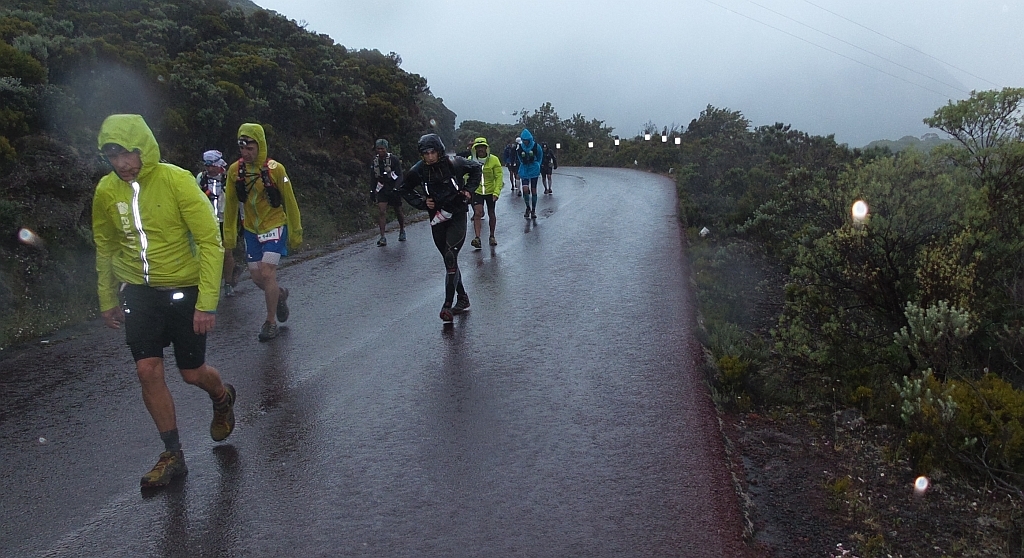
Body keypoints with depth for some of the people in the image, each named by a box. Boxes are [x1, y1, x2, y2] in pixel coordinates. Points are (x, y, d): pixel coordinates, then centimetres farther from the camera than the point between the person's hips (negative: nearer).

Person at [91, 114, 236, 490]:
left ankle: (223, 399, 41)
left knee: (192, 372, 5)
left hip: (183, 290, -4)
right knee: (148, 370, -3)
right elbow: (105, 247, 13)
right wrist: (107, 299, 16)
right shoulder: (106, 190, -2)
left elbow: (210, 241, -16)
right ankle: (173, 456, 12)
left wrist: (207, 302, -19)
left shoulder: (176, 180, -17)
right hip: (138, 293, 4)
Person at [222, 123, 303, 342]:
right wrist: (229, 233, 10)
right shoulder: (235, 170, -4)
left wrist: (295, 233, -2)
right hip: (251, 229, 4)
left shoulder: (275, 169, -14)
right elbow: (230, 204, 7)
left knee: (267, 272, -13)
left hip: (274, 227, -4)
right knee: (257, 276, 7)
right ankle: (280, 294, 40)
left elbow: (290, 202, -6)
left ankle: (271, 322, 3)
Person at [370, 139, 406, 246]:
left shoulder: (394, 159, -11)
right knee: (381, 211, -12)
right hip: (382, 189, 3)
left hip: (394, 188, -3)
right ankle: (382, 238, -15)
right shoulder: (375, 161, 3)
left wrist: (396, 188, -23)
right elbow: (374, 178, 14)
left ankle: (402, 231, 35)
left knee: (398, 212, 9)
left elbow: (399, 175, -12)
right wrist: (372, 191, 9)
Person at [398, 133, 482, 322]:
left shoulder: (454, 163, -12)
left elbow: (477, 168, 8)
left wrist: (469, 189, -2)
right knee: (450, 260, 11)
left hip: (457, 216, -3)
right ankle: (463, 299, 27)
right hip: (437, 219, 3)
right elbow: (405, 189, 10)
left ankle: (447, 305, -17)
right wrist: (421, 202, -4)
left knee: (450, 258, -16)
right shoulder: (418, 171, -7)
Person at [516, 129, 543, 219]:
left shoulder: (536, 146, -8)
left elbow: (540, 157, 11)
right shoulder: (519, 148, -4)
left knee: (533, 190, 4)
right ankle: (528, 208, 4)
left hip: (534, 171, -1)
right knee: (525, 189, -14)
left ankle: (533, 211, 14)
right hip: (524, 171, 1)